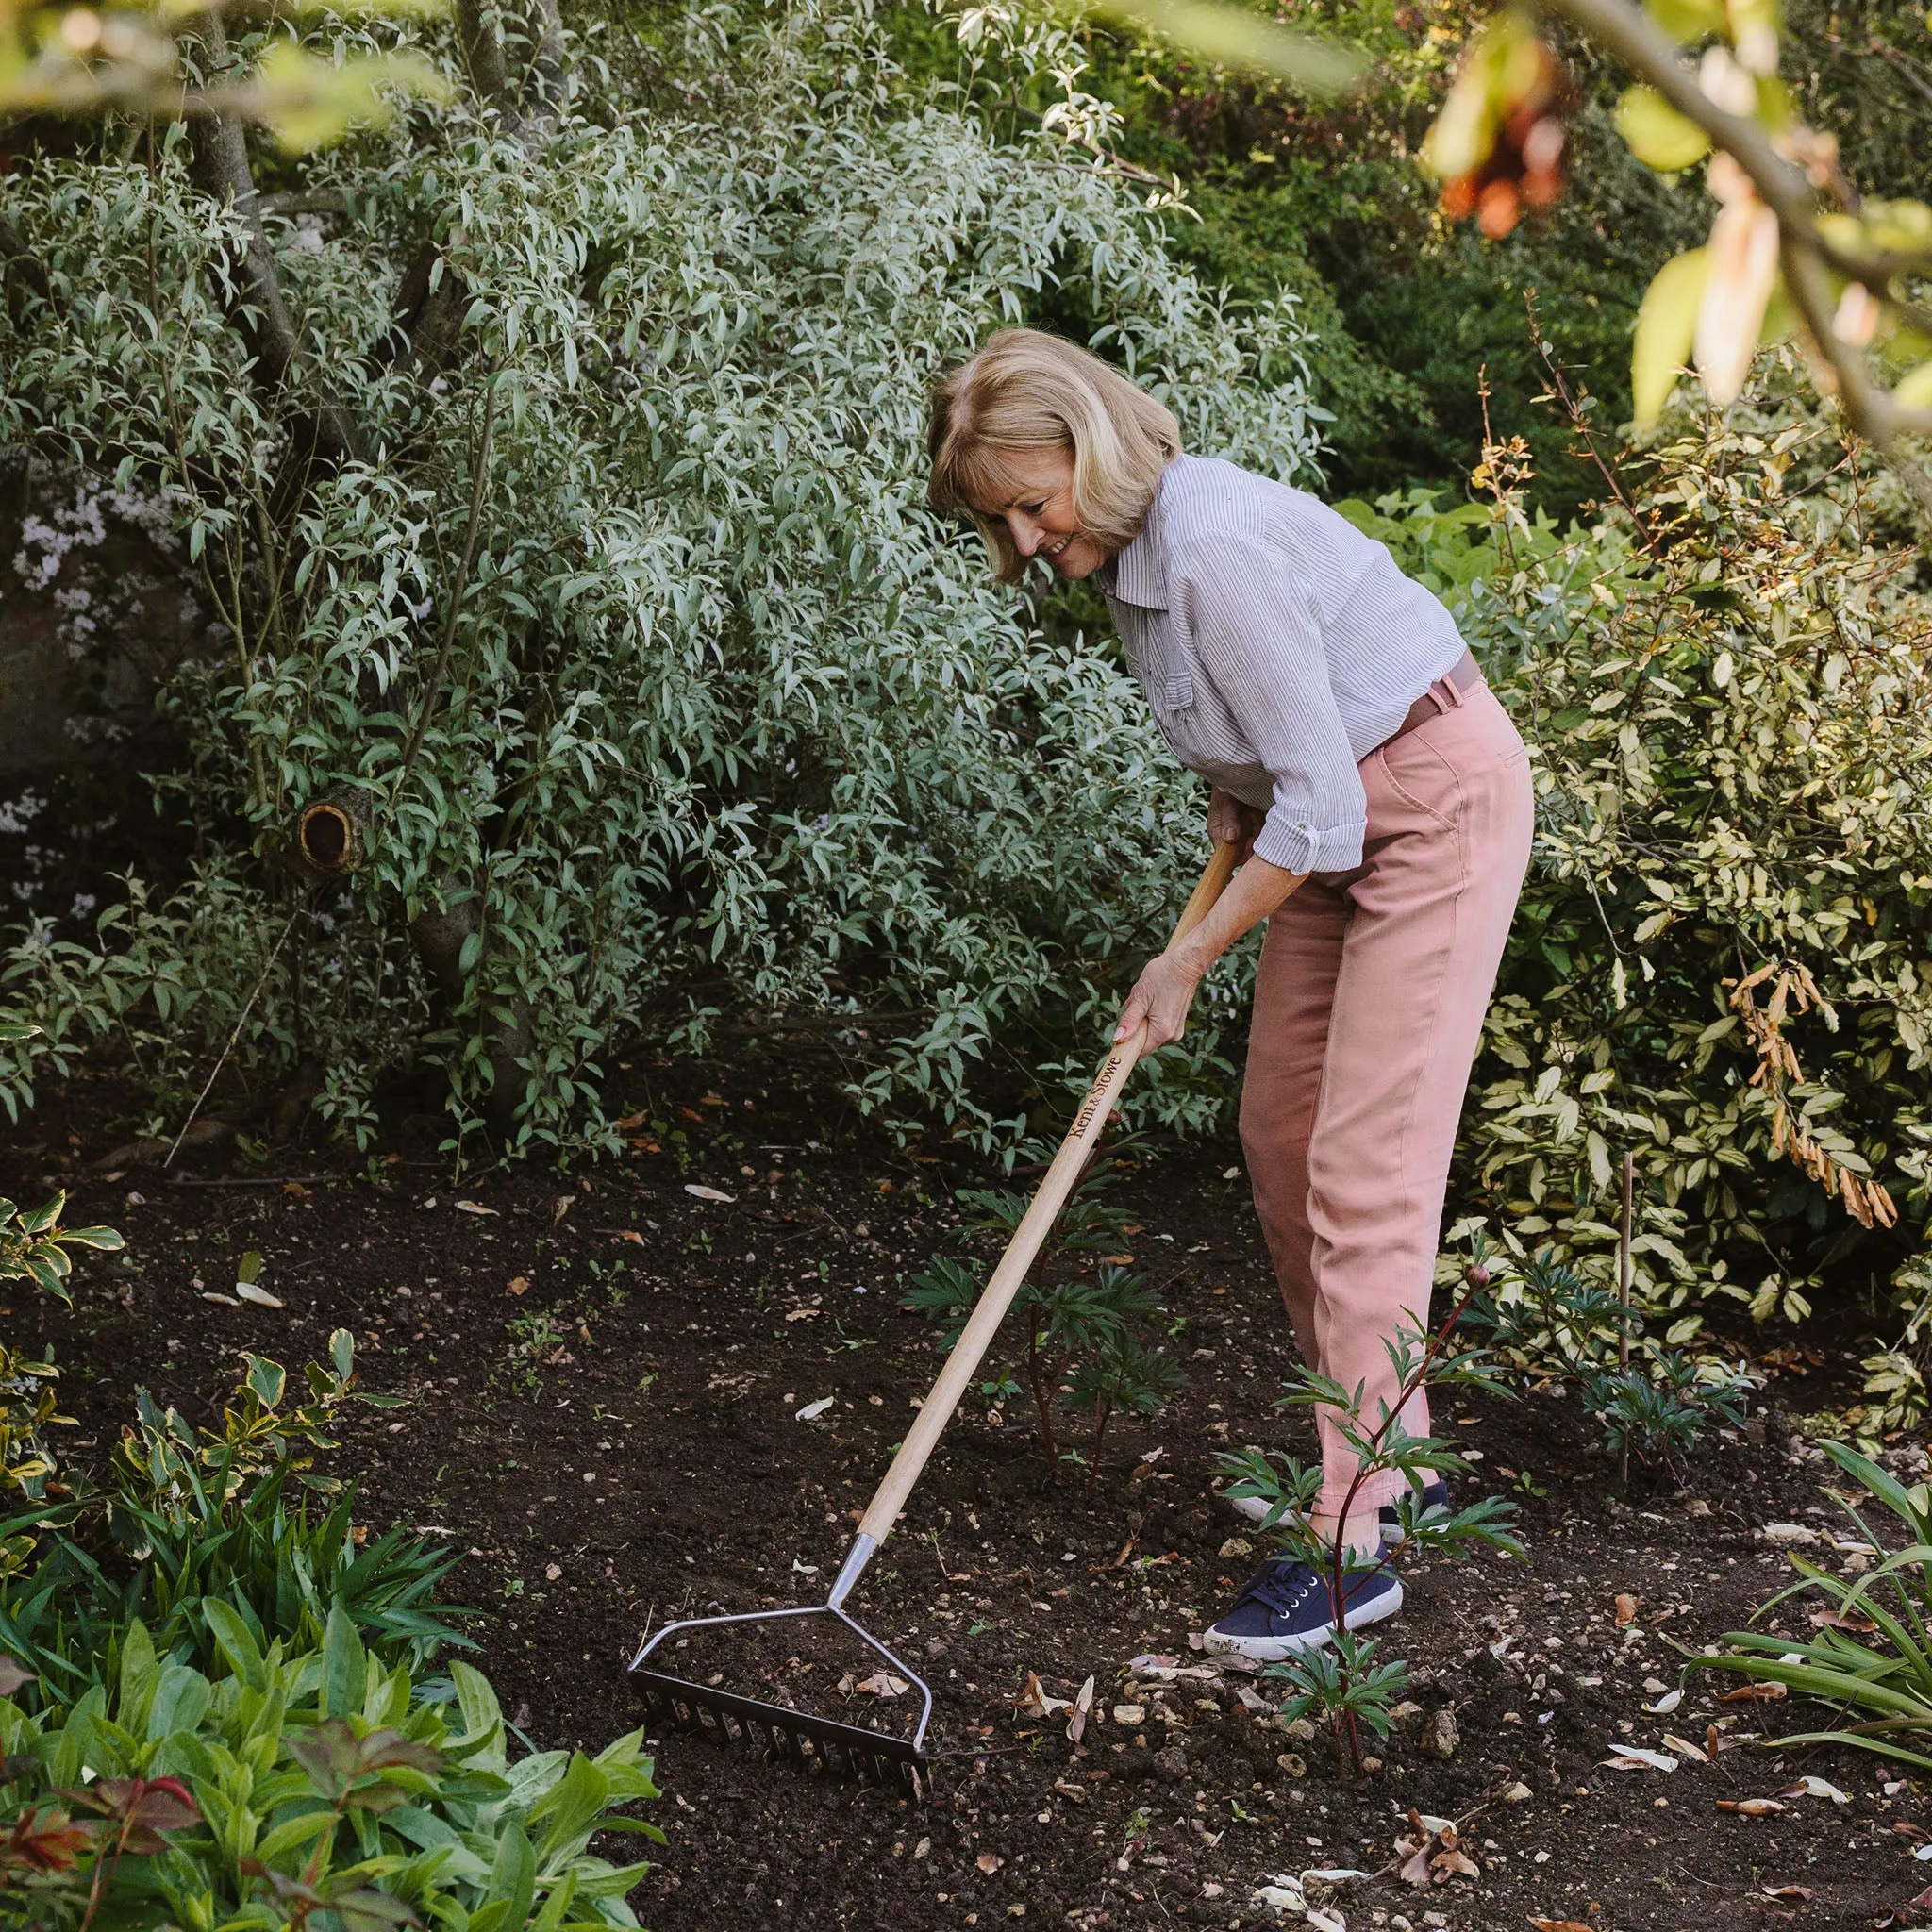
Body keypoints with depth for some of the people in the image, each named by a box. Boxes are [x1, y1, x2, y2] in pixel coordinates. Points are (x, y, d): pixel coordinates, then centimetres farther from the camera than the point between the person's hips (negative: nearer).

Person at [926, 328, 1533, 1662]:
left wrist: (1189, 961, -17)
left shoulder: (1213, 548, -28)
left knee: (1364, 1166, -12)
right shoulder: (1127, 548, 2)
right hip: (1338, 808, 10)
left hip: (1438, 795, -10)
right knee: (1279, 1136, 9)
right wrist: (1233, 795, 2)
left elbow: (1321, 809, -25)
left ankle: (1354, 1541, -7)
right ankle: (1391, 1454, 22)